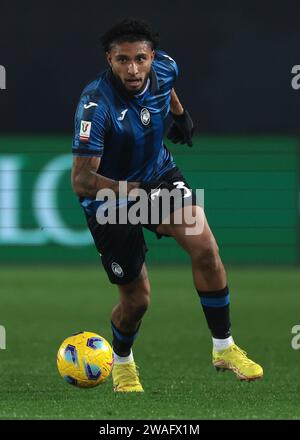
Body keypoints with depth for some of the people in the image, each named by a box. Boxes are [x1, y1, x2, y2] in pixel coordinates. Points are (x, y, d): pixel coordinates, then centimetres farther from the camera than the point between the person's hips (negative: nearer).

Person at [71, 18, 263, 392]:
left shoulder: (165, 68, -14)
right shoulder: (96, 105, -32)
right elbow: (80, 180, -35)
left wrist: (180, 113, 17)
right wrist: (133, 191, -44)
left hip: (159, 174, 5)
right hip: (110, 197, -4)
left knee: (205, 247, -18)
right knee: (137, 299, 0)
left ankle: (223, 347, -3)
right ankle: (122, 363, 33)